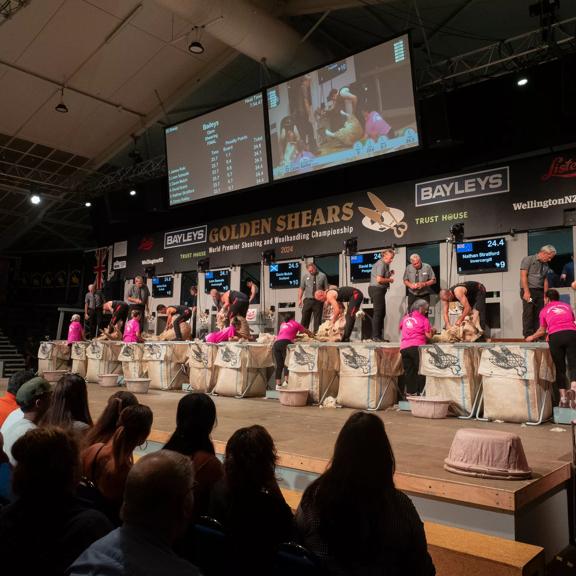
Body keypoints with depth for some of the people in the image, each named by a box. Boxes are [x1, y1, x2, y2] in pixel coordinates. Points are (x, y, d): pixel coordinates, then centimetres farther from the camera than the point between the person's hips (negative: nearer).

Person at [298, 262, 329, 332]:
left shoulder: (322, 276, 4)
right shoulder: (305, 276, 8)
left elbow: (326, 289, 3)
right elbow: (301, 288, 9)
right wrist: (299, 299, -1)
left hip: (318, 301, -1)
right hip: (307, 300, 1)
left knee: (317, 319, 1)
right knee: (305, 318, -1)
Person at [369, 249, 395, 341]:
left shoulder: (384, 264, 18)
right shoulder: (381, 264, -12)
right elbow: (379, 279, -21)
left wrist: (389, 274, 8)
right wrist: (389, 280, -8)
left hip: (379, 290, 10)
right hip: (377, 289, -10)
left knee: (382, 313, 12)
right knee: (378, 313, -9)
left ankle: (378, 335, 16)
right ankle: (375, 336, -7)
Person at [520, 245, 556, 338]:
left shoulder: (546, 265, 18)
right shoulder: (528, 260, -1)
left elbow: (545, 281, 17)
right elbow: (523, 276, -9)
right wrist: (527, 292, -17)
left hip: (540, 292, 6)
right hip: (528, 290, -6)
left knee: (539, 314, 2)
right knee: (528, 314, -8)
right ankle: (528, 336, -7)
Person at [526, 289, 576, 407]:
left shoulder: (545, 310, 23)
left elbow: (542, 331, 31)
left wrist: (532, 337, 50)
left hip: (555, 336, -1)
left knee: (560, 368, 7)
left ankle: (563, 398, 0)